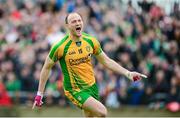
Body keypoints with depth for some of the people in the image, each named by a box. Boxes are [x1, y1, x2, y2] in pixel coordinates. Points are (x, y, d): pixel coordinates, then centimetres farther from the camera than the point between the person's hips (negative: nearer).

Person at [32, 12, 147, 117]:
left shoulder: (91, 41, -3)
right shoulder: (60, 47, -16)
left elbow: (106, 61, 8)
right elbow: (47, 68, -5)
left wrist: (128, 73, 0)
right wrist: (40, 94, -3)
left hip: (92, 86, 6)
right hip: (75, 90, -6)